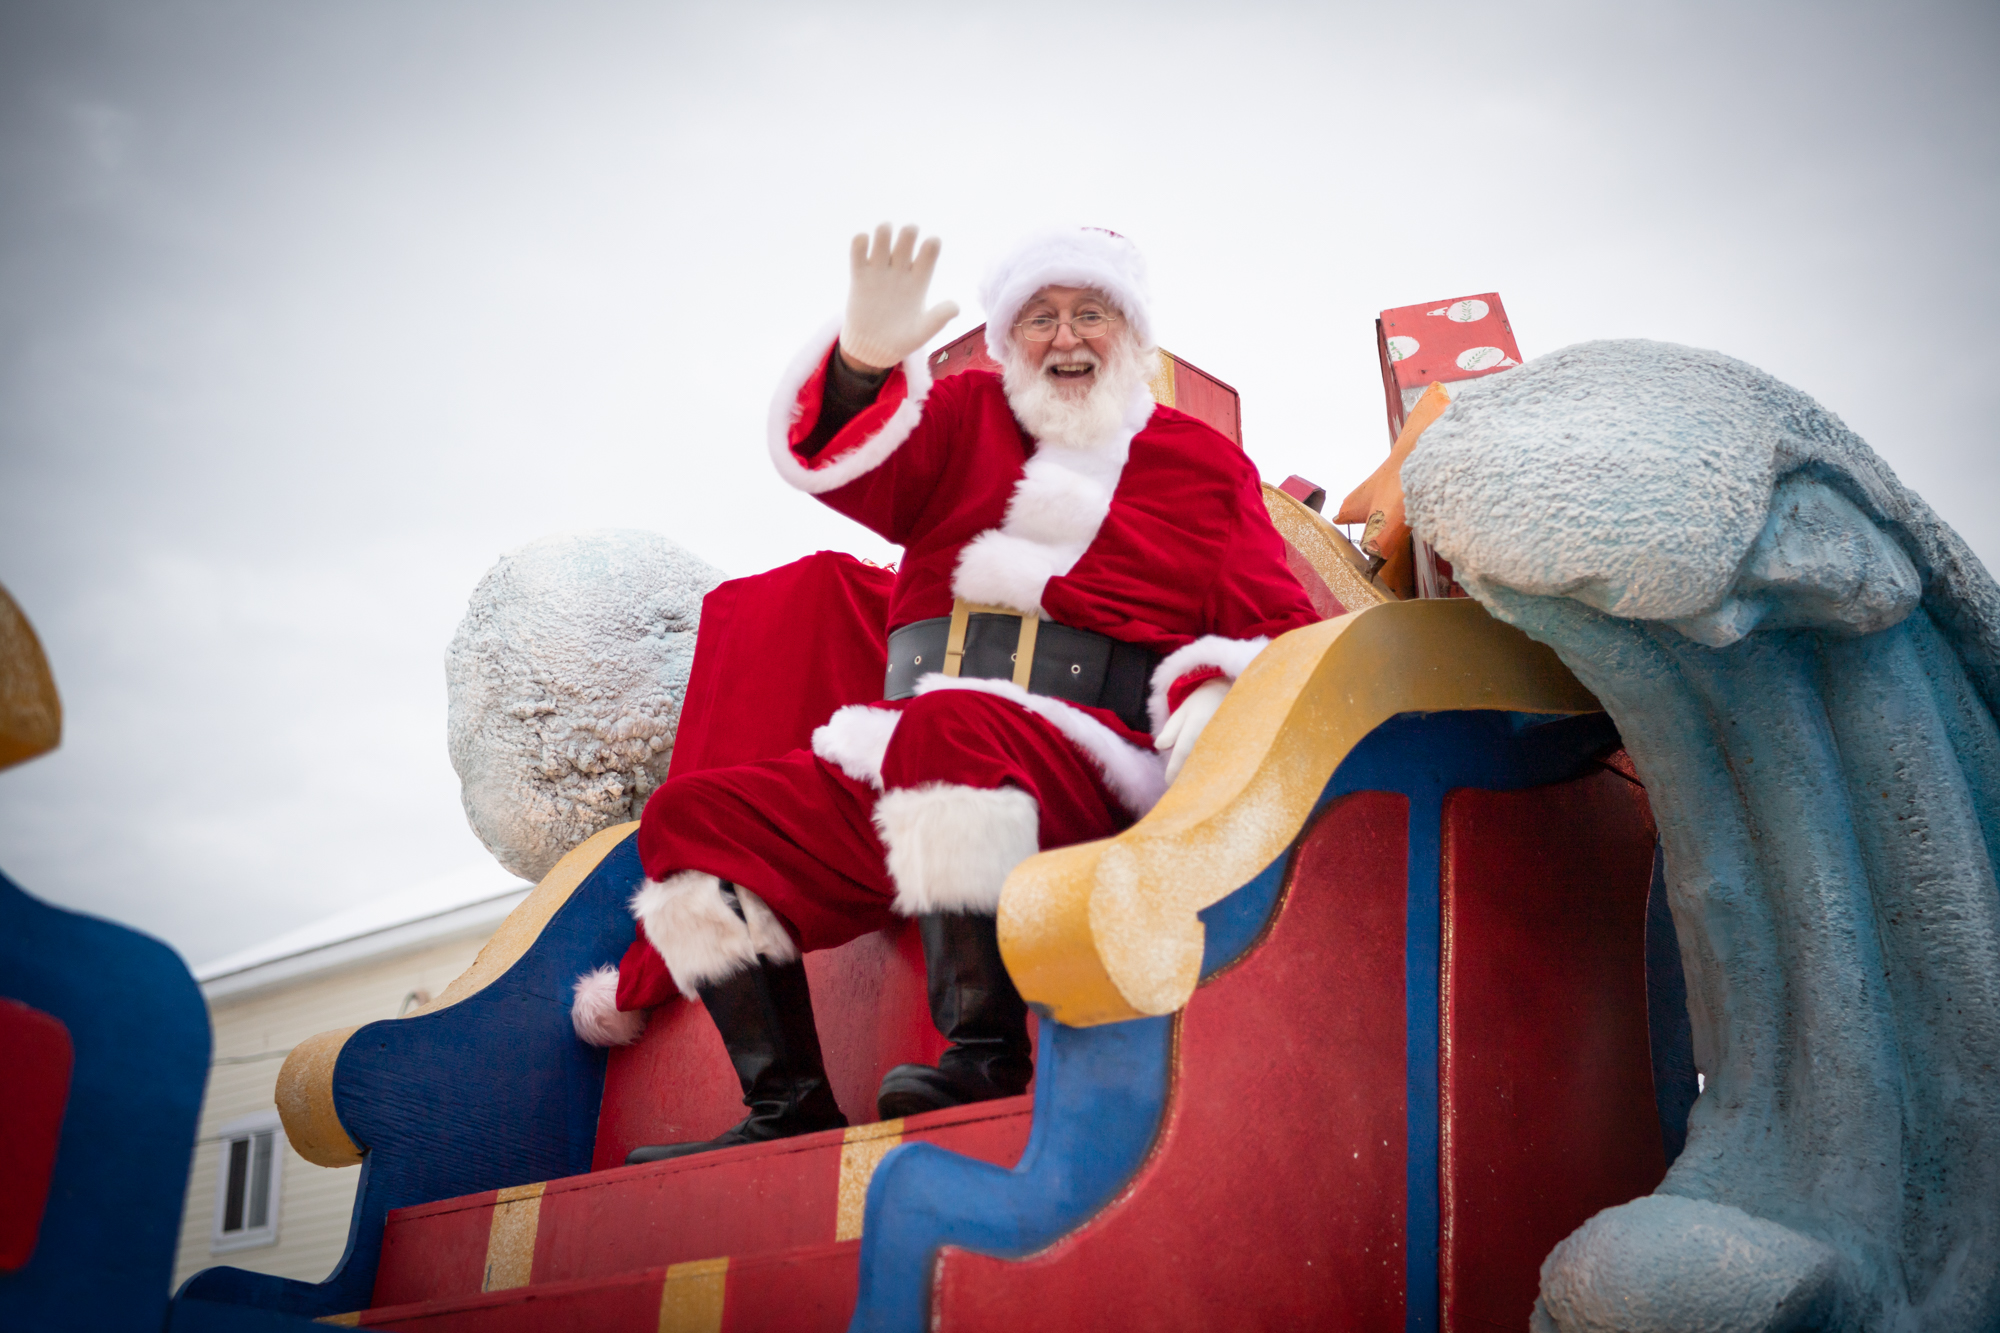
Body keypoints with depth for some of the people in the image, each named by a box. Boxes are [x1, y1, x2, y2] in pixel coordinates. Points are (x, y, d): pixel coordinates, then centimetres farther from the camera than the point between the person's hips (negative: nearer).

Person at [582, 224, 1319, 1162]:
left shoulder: (1202, 463, 15)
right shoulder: (967, 418, 20)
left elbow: (1278, 630, 6)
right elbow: (829, 461, 2)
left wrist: (1211, 700, -17)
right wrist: (864, 356, -19)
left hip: (1085, 782, -4)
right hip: (890, 783, 5)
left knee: (949, 727, -37)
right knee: (693, 819, -9)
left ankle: (984, 1056, -35)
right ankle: (789, 1107, -11)